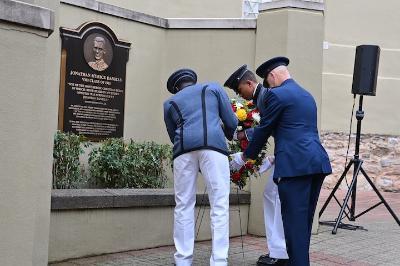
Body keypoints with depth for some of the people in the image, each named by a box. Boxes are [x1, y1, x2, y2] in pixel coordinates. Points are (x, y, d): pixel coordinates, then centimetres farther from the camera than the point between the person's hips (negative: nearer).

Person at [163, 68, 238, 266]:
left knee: (184, 206, 7)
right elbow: (232, 122, 20)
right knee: (219, 205, -1)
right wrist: (227, 135, 40)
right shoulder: (213, 88, 25)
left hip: (184, 148, 2)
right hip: (213, 144, -2)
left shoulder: (170, 103, 29)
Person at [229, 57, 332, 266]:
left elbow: (263, 131, 2)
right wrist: (274, 158, 36)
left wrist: (244, 157, 15)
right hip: (318, 163, 8)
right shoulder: (307, 95, 23)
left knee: (294, 221, -5)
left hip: (295, 165, -8)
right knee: (304, 220, 14)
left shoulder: (276, 94, -3)